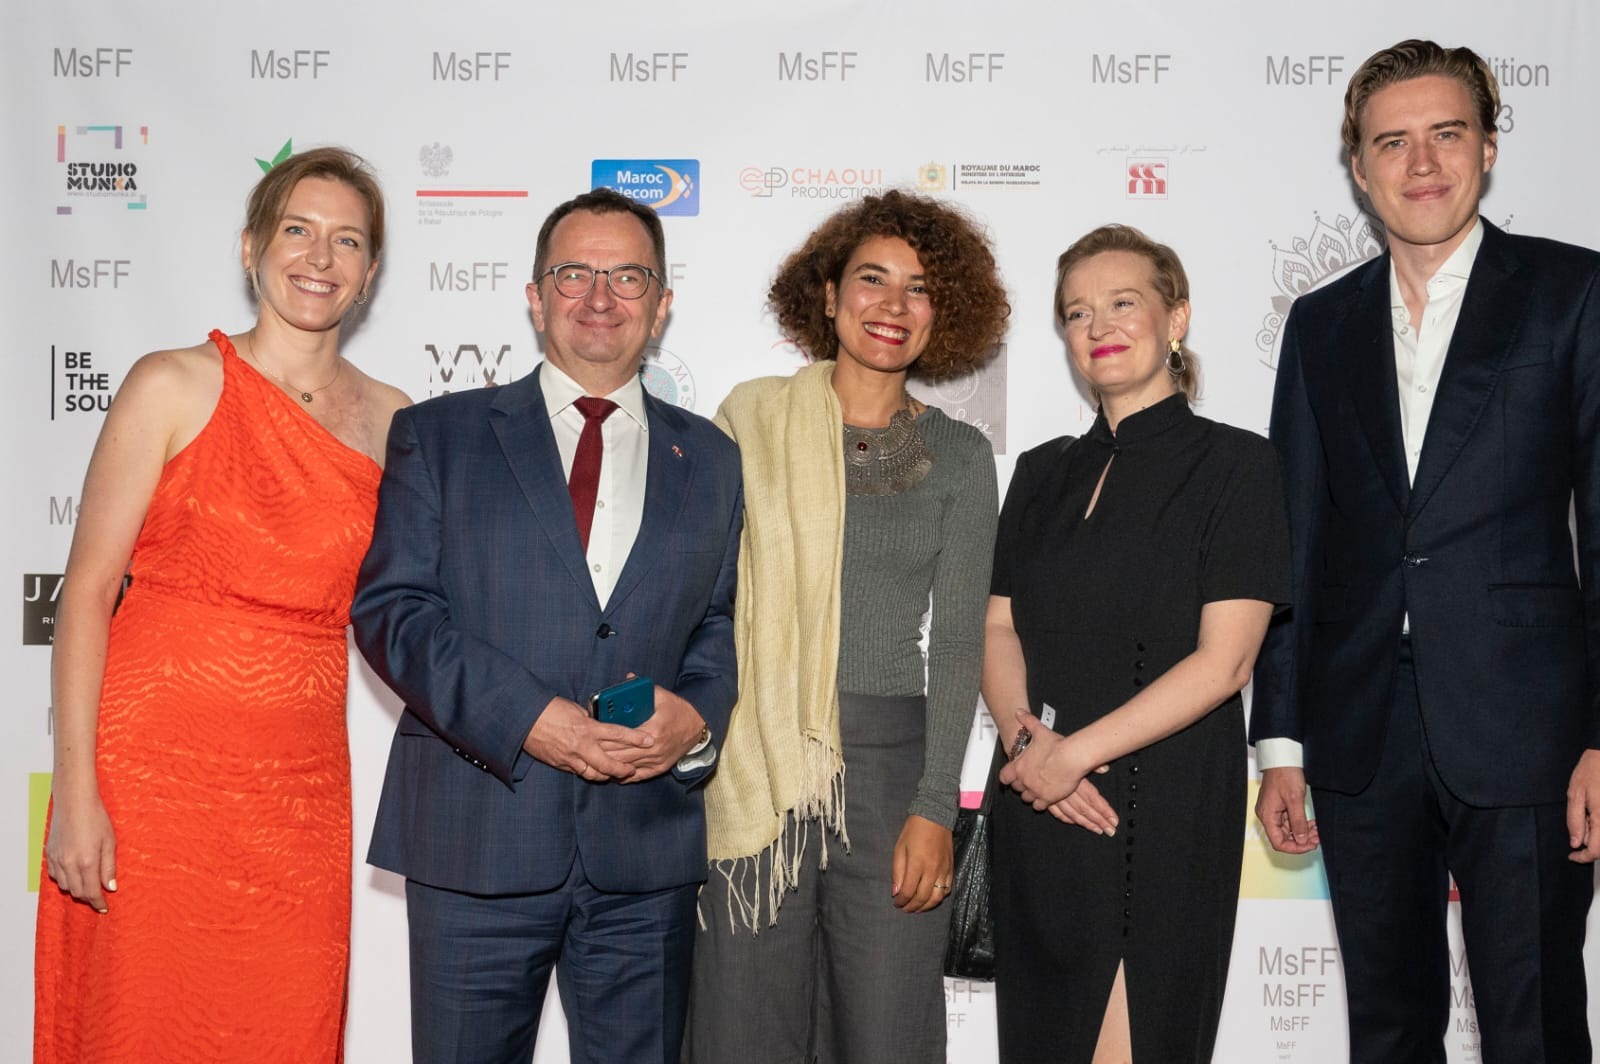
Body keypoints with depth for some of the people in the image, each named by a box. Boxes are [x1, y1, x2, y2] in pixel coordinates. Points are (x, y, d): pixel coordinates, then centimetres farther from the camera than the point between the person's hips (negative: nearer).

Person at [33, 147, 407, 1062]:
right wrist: (76, 790, -11)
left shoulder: (390, 420, 9)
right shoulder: (175, 387, -2)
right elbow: (88, 590, -5)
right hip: (153, 770, -3)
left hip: (300, 788, 4)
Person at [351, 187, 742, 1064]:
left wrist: (696, 718, -9)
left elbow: (725, 623, 13)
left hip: (646, 855, 2)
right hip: (476, 839, -1)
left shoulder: (710, 459, 13)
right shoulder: (438, 435, 6)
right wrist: (528, 718, -15)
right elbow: (389, 606, -3)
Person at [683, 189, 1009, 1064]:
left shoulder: (959, 457, 7)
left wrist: (934, 806, -5)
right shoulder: (752, 420, 4)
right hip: (753, 764, -1)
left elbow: (957, 641, 3)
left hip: (891, 760, 1)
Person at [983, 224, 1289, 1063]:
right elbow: (998, 630, 8)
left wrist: (1075, 752, -16)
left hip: (1163, 813, -5)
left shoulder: (1235, 465, -4)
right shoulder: (1042, 473, 12)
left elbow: (1223, 659, -12)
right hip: (1037, 811, 5)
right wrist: (1024, 735, -11)